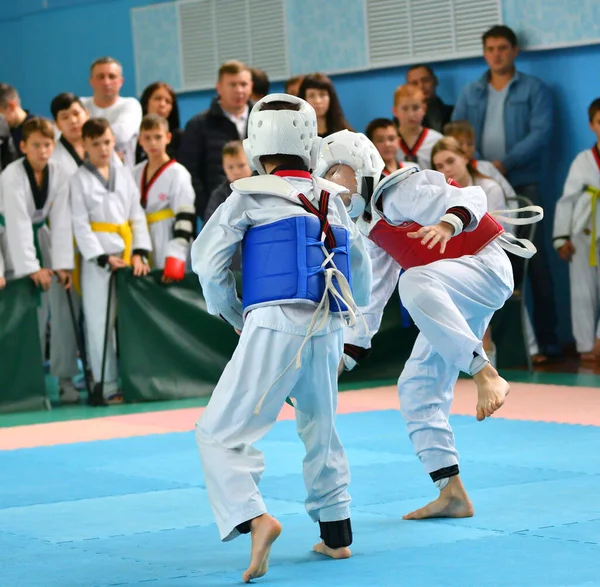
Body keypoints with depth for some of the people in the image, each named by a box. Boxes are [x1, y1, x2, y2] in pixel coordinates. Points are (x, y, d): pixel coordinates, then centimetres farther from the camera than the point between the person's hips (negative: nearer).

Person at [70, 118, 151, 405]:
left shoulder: (124, 174, 10)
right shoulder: (79, 180, -1)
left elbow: (137, 215, 9)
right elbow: (80, 224, -6)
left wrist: (139, 252, -4)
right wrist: (103, 258, -13)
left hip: (128, 254, 4)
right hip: (97, 255, -4)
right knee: (100, 322, -3)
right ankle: (107, 385, 2)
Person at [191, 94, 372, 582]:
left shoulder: (250, 196, 1)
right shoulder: (333, 201, 15)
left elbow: (207, 258, 0)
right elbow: (361, 272, 23)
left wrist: (232, 313, 15)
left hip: (275, 324, -6)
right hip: (327, 329, 6)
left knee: (221, 431, -5)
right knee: (320, 432, 24)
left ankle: (253, 517, -27)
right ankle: (337, 534, 27)